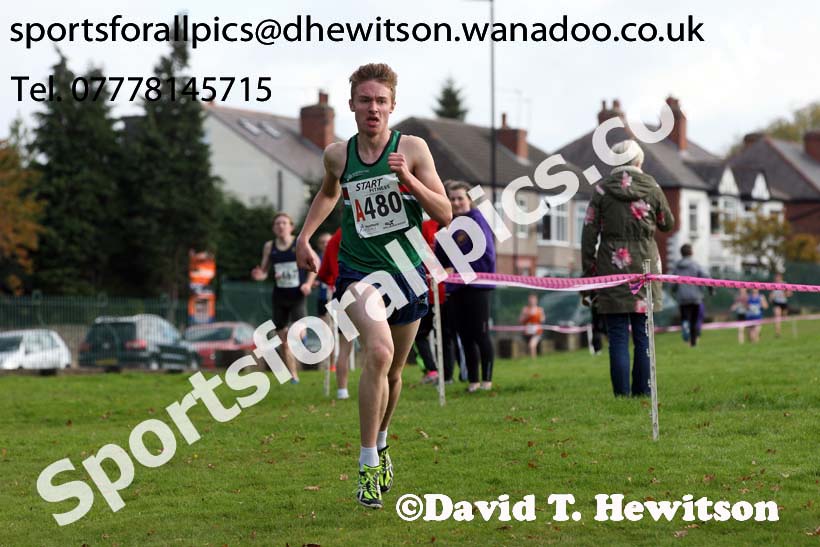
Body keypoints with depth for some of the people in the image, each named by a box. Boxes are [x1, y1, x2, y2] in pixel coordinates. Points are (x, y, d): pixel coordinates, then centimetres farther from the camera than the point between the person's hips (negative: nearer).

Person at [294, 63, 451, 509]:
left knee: (393, 371, 15)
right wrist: (304, 237, 15)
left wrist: (408, 180, -22)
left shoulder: (412, 149, -6)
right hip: (358, 270, -1)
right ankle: (368, 465, -18)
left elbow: (445, 214, -9)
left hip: (406, 273, 1)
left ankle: (380, 443, 45)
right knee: (378, 351, -26)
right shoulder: (337, 155, 0)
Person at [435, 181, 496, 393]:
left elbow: (486, 254, -13)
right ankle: (473, 380, 14)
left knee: (480, 334, -4)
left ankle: (487, 379, 4)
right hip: (456, 289, 6)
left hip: (477, 286, -6)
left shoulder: (476, 219, -7)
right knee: (465, 336, 8)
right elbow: (441, 259, 13)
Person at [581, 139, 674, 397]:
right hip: (644, 269, 1)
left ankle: (621, 394, -4)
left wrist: (588, 271, 3)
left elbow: (589, 232, -1)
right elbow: (668, 224, 18)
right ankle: (643, 393, 5)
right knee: (643, 336, 6)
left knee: (617, 336, -1)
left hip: (612, 269, -1)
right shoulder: (651, 188, 4)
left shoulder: (602, 189, 1)